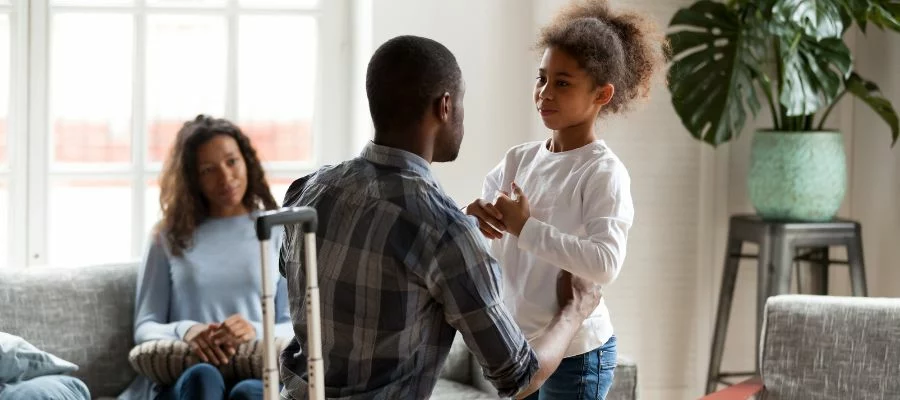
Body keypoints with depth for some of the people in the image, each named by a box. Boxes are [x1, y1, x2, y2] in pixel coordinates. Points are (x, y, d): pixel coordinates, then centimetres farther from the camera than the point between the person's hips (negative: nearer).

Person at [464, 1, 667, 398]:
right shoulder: (518, 159, 5)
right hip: (516, 348, 6)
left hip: (575, 353, -6)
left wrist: (525, 227, -25)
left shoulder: (604, 172, -14)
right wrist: (473, 217, -17)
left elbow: (606, 263, -28)